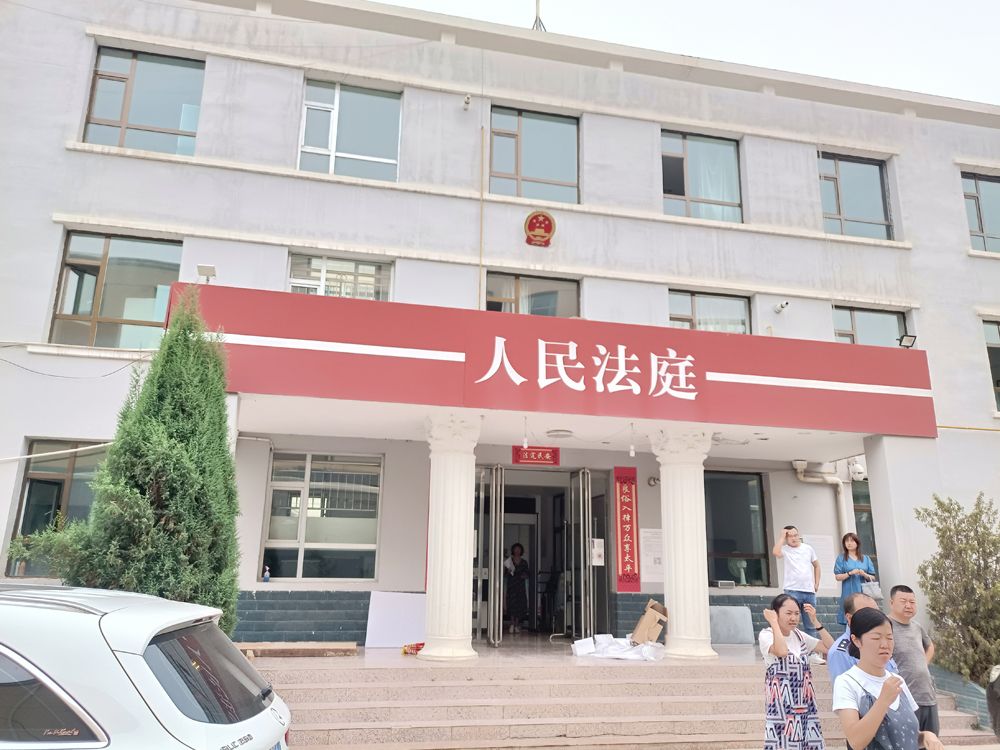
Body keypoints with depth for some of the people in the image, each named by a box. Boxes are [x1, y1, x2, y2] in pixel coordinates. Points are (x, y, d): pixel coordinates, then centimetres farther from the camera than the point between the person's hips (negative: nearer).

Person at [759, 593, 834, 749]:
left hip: (804, 702, 6)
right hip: (782, 702, -6)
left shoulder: (799, 635, 9)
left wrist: (815, 621, -1)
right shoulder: (766, 635, -11)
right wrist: (773, 622, -21)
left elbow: (831, 648, 5)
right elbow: (782, 651, -32)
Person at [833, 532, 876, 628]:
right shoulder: (841, 558, 7)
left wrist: (864, 574, -8)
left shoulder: (866, 558, 13)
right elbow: (838, 577, 1)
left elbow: (873, 578, 12)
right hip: (848, 595, -2)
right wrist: (850, 573, -13)